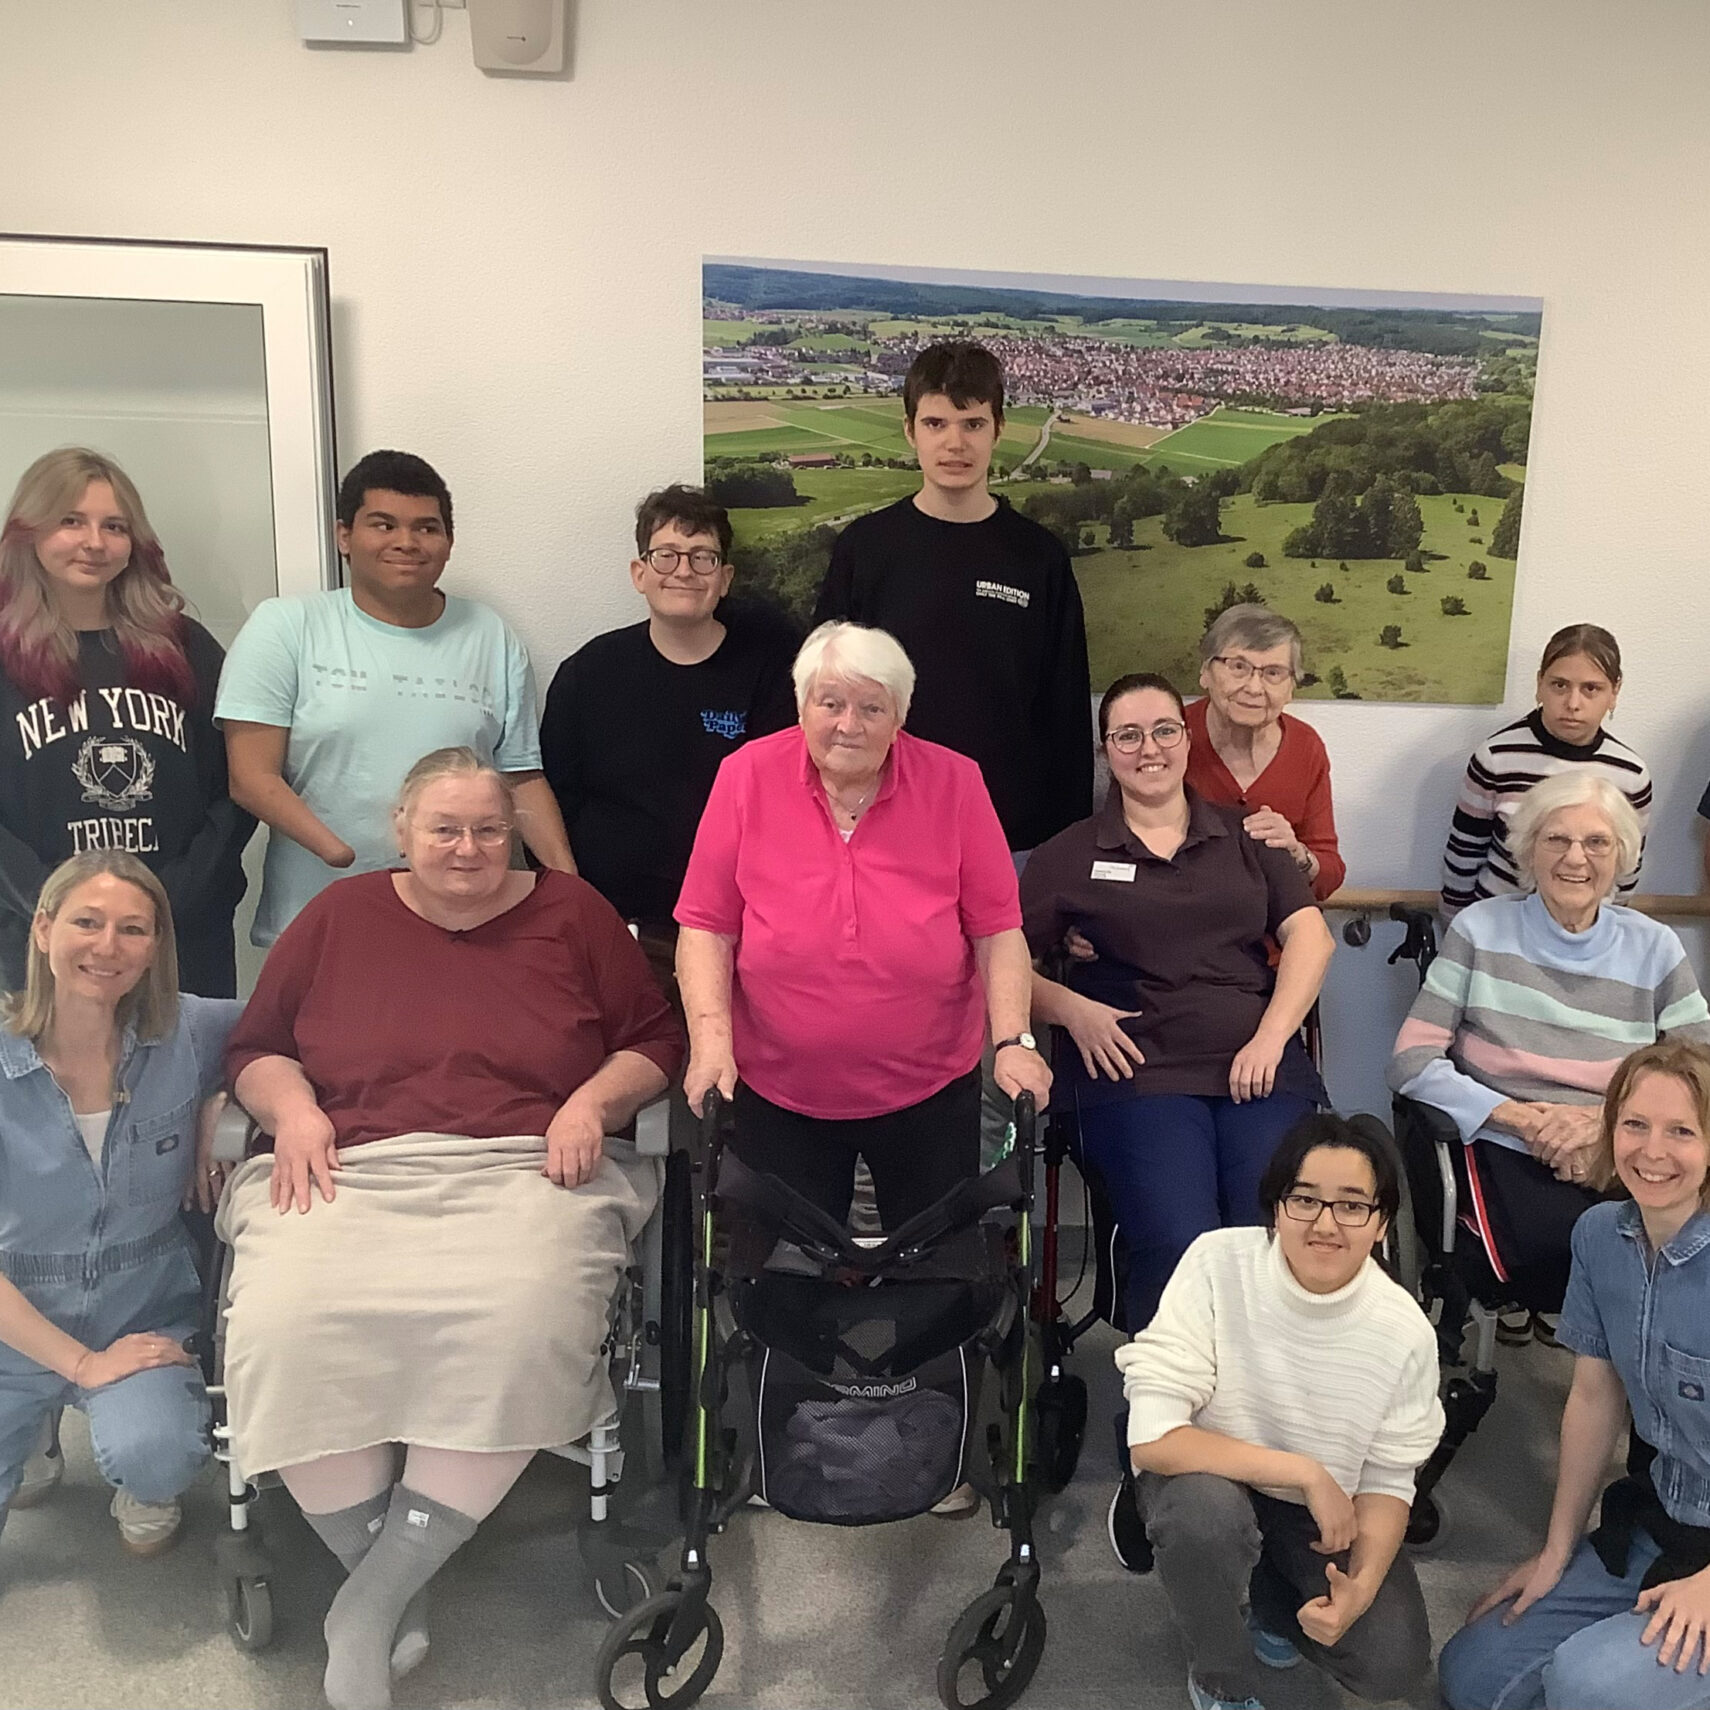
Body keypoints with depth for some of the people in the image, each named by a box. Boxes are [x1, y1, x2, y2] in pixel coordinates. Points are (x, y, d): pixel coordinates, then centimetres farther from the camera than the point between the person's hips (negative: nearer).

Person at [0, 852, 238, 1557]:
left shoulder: (189, 1032, -11)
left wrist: (211, 1120, -7)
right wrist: (81, 1362, -14)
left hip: (144, 1320, -1)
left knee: (154, 1458, -28)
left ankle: (140, 1486, 9)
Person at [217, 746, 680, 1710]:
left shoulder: (571, 913, 13)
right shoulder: (340, 916, 17)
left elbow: (656, 1041, 14)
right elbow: (255, 1049, 19)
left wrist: (594, 1100, -4)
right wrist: (293, 1108, -1)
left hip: (524, 1174, -1)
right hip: (350, 1178, 2)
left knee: (521, 1333, -33)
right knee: (287, 1332, -29)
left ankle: (371, 1600, -13)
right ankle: (399, 1591, -8)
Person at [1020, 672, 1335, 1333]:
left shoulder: (1243, 837, 19)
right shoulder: (1071, 855, 14)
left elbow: (1310, 935, 10)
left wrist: (1270, 1038, -4)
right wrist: (1071, 1009, -9)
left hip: (1257, 1063, 2)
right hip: (1137, 1071, -2)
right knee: (1179, 1249, -25)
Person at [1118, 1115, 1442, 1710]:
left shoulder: (1405, 1331, -19)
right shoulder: (1217, 1264, -28)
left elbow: (1387, 1482, -7)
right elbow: (1153, 1437, -30)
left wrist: (1362, 1584, -24)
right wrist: (1305, 1473, -30)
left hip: (1327, 1507, 3)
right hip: (1206, 1475, -2)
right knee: (1207, 1516, -35)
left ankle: (1272, 1590, 19)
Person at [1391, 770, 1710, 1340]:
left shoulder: (1654, 947, 12)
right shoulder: (1481, 930, 5)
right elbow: (1412, 1062, -2)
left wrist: (1608, 1122, -13)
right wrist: (1522, 1117, -15)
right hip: (1509, 1150, -2)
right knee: (1568, 1246, -33)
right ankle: (1530, 1302, 3)